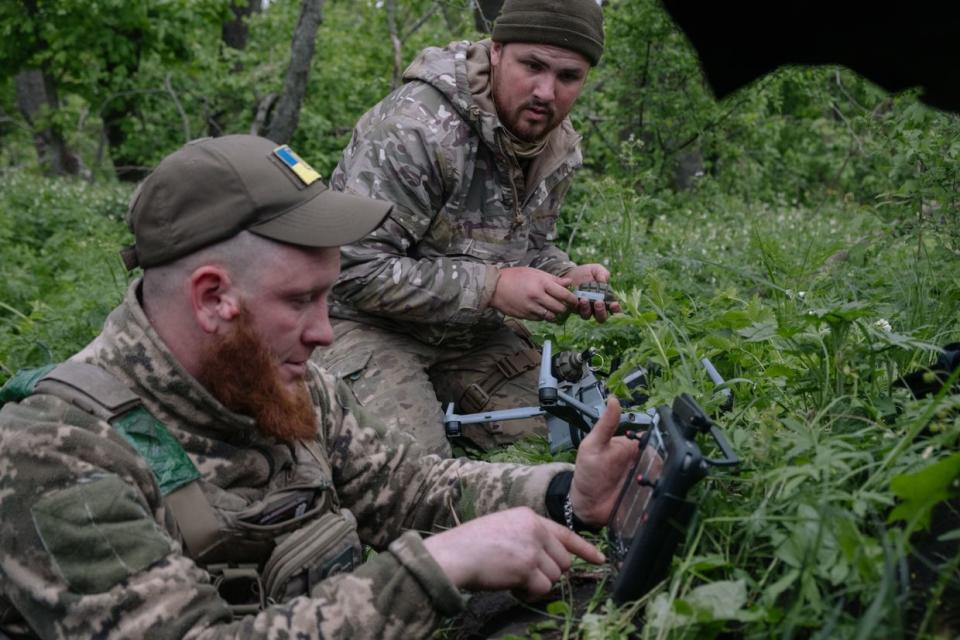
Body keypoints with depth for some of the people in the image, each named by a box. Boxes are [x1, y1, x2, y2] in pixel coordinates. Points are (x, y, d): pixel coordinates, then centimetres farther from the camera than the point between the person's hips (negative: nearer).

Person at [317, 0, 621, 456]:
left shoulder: (561, 147, -1)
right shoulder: (417, 127, -28)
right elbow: (354, 268, -29)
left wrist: (566, 278, -10)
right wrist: (491, 286, -31)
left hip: (474, 328, 7)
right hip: (370, 322, -7)